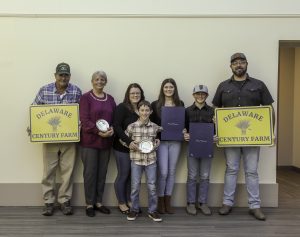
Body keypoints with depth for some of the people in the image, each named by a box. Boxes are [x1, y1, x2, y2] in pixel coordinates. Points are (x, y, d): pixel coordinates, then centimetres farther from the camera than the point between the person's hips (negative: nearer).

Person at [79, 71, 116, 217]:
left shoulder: (110, 99, 12)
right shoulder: (86, 98, -3)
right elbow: (84, 120, -11)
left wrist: (112, 129, -10)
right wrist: (99, 132, -21)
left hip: (106, 141, 5)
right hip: (89, 141, -4)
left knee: (102, 172, 10)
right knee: (90, 172, 2)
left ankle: (98, 202, 23)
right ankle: (89, 204, 16)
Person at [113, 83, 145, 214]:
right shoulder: (122, 107, -10)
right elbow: (116, 127, -17)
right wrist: (129, 141, -24)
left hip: (137, 148, 5)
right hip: (123, 148, -5)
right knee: (123, 175, 6)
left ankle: (129, 201, 31)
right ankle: (121, 203, 23)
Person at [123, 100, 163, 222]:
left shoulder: (155, 127, 0)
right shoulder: (131, 126, -5)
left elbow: (159, 138, 16)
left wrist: (156, 145, -3)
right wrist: (131, 145, -10)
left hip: (151, 159, 1)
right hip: (136, 159, -1)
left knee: (152, 186, 6)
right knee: (135, 186, 6)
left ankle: (152, 211, 21)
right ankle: (134, 210, 24)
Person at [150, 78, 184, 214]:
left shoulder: (180, 104, 9)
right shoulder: (155, 105, 2)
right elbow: (151, 123, 1)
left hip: (175, 141, 3)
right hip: (161, 141, -3)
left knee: (172, 171, 8)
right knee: (163, 172, -6)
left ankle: (168, 201, 20)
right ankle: (160, 201, 13)